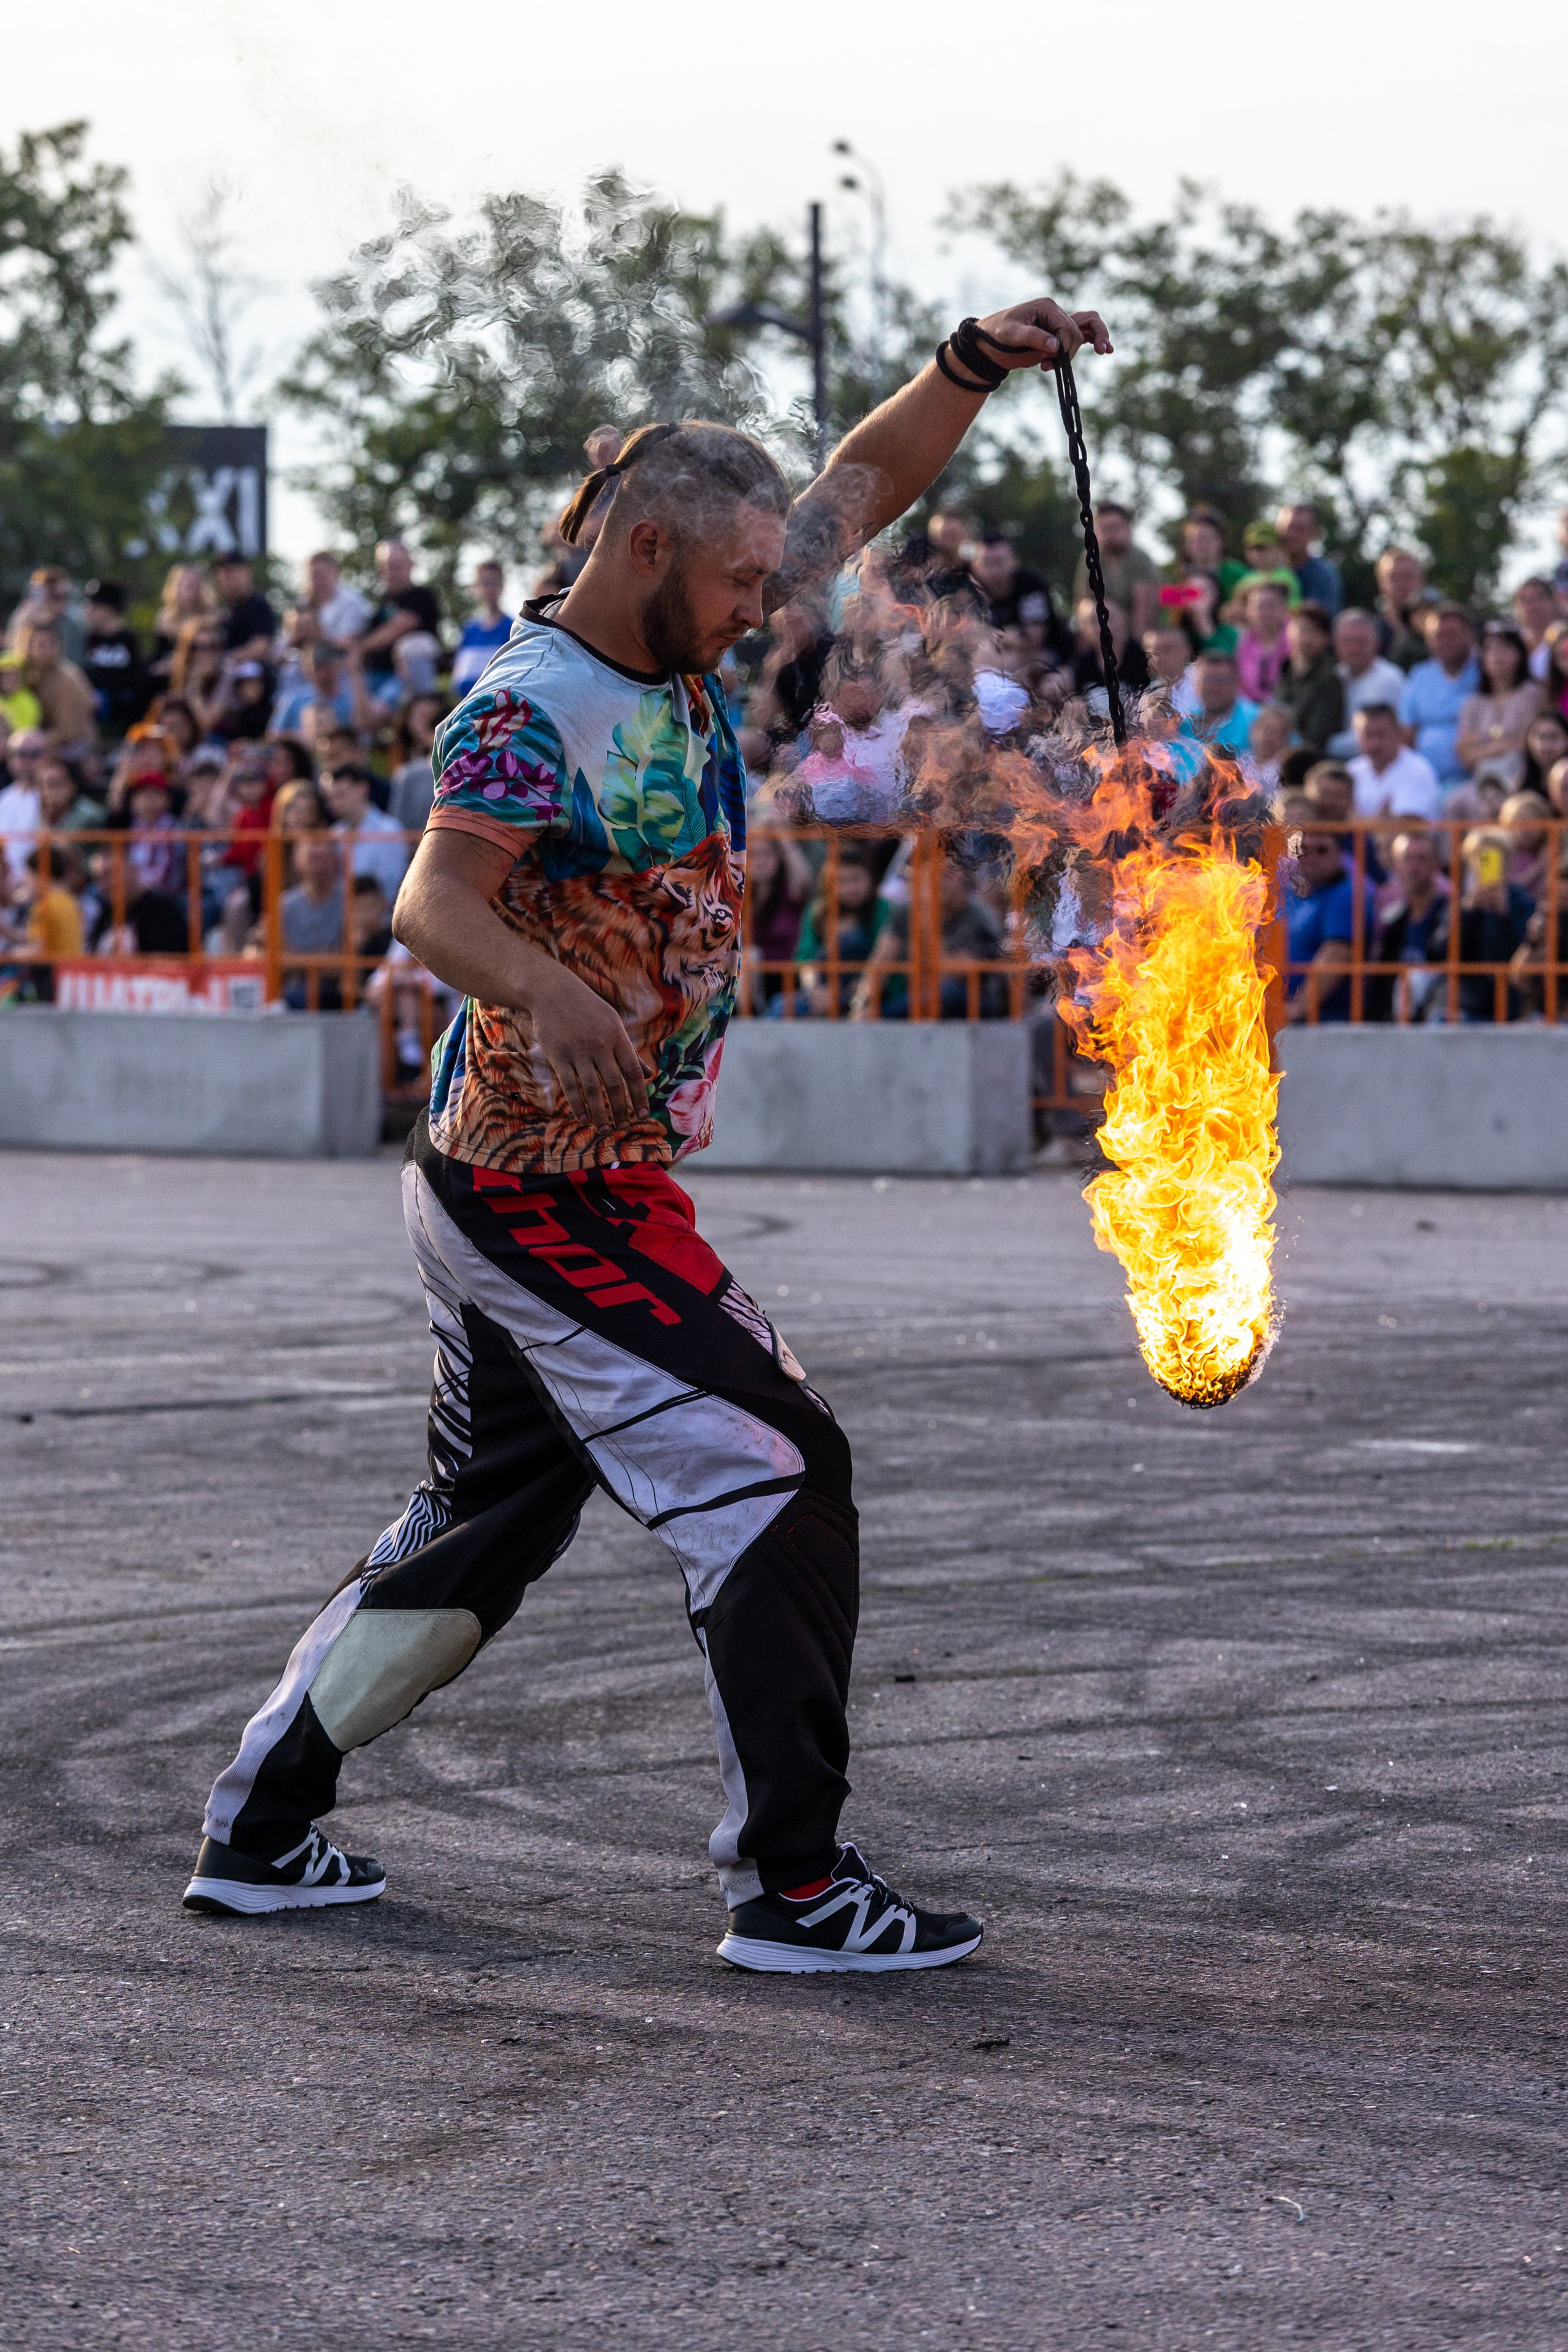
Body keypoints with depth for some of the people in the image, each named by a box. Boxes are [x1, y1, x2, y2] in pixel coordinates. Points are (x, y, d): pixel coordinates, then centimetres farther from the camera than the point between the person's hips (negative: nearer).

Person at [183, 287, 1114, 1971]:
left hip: (496, 1183, 10)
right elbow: (434, 902, -32)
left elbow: (855, 498, 14)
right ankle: (788, 1884, -7)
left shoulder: (681, 655, 8)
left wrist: (975, 367, -1)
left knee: (486, 1520, 18)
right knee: (776, 1475, -10)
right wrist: (554, 996, -52)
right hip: (549, 1186, -10)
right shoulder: (533, 707, -18)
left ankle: (259, 1834, 26)